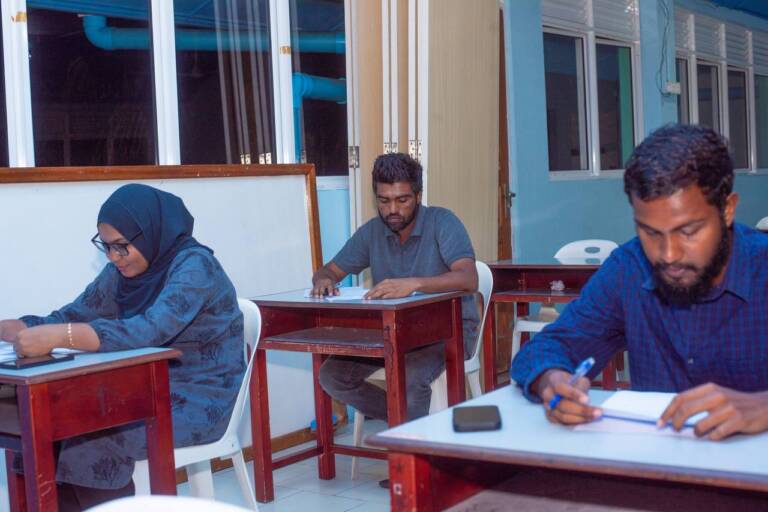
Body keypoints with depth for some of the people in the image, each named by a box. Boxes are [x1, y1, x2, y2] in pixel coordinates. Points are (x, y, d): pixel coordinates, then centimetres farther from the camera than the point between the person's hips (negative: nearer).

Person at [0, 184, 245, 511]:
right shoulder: (123, 270, 4)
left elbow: (151, 329, -36)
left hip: (200, 400, -7)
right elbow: (72, 316, 1)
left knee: (92, 441, -24)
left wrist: (60, 336, -45)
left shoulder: (194, 265, -20)